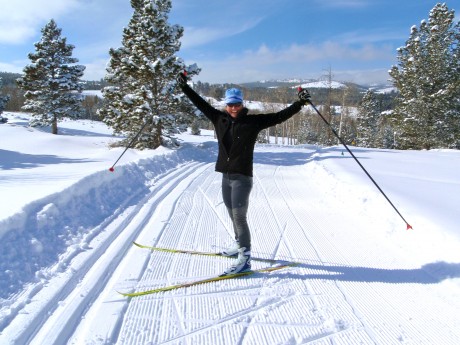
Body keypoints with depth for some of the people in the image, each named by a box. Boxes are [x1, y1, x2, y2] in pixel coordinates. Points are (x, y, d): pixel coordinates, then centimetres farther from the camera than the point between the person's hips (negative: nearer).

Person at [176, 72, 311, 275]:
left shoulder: (253, 122, -3)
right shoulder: (220, 119, 8)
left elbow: (279, 117, -5)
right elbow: (201, 104, 16)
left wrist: (299, 103, -11)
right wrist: (184, 87, 19)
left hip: (242, 177, -5)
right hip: (226, 176, 6)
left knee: (239, 216, -10)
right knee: (233, 215, 17)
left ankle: (245, 258, -3)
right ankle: (239, 244, 36)